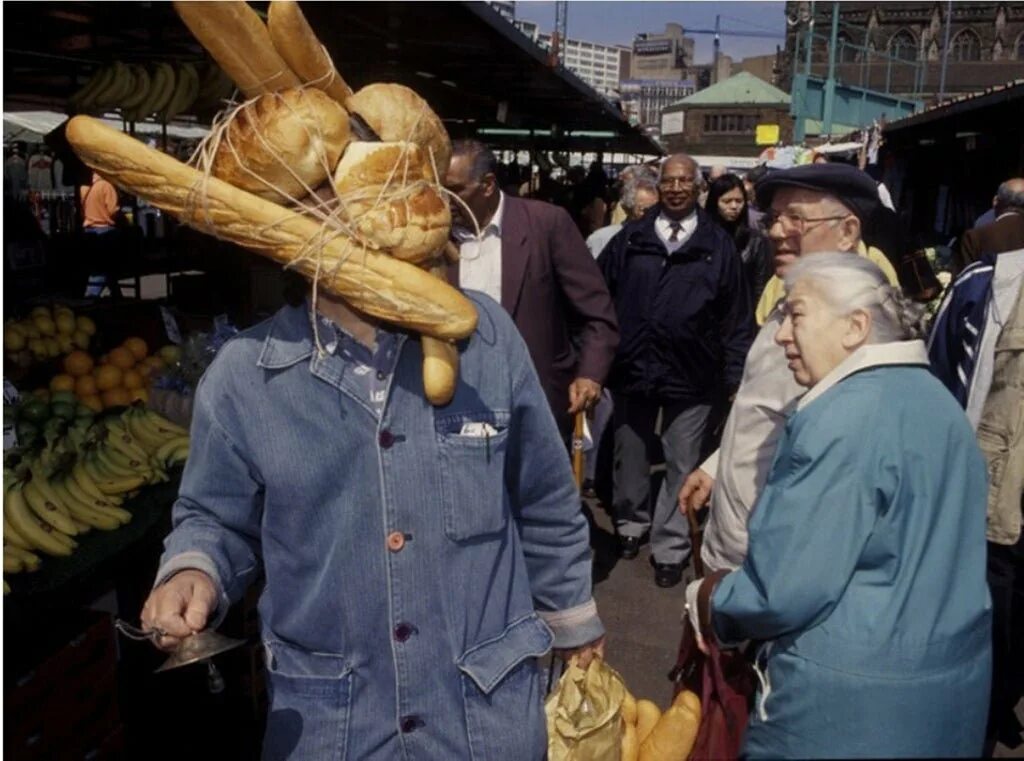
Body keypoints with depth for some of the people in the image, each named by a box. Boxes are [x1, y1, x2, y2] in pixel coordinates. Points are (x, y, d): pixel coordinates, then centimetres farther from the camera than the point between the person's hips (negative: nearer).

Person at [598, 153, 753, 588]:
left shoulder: (718, 246, 1)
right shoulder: (630, 239, 4)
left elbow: (736, 317, 1)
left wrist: (735, 376, -1)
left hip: (691, 376, -1)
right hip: (632, 370, 2)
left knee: (680, 465, 9)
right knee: (630, 457, 17)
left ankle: (670, 547, 23)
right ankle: (631, 524, 39)